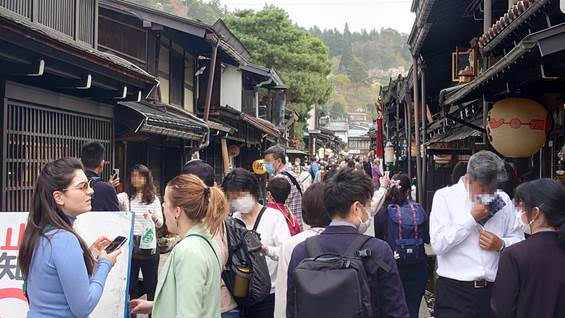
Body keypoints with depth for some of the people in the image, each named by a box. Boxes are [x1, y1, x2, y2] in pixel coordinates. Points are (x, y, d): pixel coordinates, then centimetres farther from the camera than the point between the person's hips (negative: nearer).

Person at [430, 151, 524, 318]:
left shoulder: (502, 200, 10)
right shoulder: (445, 197, -3)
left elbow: (519, 240, 14)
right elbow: (438, 245, -13)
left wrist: (501, 245, -7)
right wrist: (471, 218, -13)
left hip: (493, 290, 4)